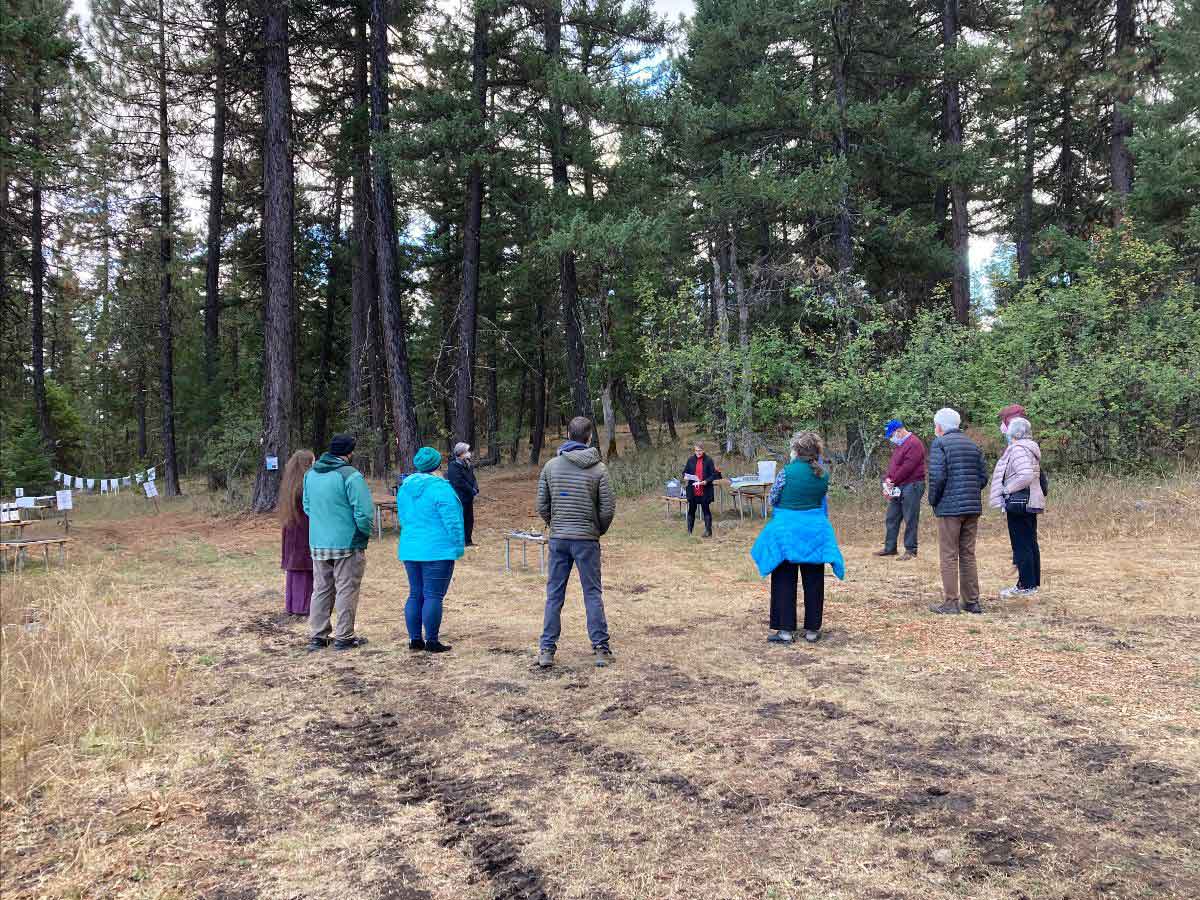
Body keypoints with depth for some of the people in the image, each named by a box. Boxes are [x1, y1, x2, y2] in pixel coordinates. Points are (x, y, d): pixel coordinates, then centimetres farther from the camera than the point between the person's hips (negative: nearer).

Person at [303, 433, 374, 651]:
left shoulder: (310, 474, 8)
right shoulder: (350, 475, -17)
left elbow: (307, 507, 16)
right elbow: (364, 512, -19)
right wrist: (366, 534, -3)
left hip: (317, 543, 6)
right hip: (348, 543, -6)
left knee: (321, 590, 16)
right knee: (346, 590, 5)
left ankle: (317, 636, 20)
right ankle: (344, 637, 11)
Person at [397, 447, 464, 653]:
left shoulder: (405, 487, 8)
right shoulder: (440, 487, -15)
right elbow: (452, 521, -15)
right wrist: (458, 547, -6)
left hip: (410, 550, 7)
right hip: (437, 551, -7)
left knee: (415, 595, 14)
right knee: (433, 596, -2)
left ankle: (415, 639, 17)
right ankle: (432, 641, 2)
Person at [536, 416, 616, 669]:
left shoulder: (551, 466, 0)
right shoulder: (598, 468, -6)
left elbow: (542, 507, 1)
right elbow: (608, 509, -6)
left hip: (558, 539, 2)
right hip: (587, 540, -2)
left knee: (554, 595, 8)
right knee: (593, 594, 6)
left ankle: (547, 650, 11)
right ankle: (601, 648, 9)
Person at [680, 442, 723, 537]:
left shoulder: (708, 460, -4)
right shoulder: (690, 460, 5)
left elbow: (713, 474, -4)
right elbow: (685, 472, 12)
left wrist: (706, 481, -20)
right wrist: (685, 477, -10)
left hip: (705, 490, -3)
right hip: (692, 490, 3)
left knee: (706, 510, 3)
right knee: (691, 510, 9)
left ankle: (708, 531, 9)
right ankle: (689, 531, 17)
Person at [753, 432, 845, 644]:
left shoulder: (787, 472, -14)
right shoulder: (823, 474, -1)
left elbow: (773, 499, -2)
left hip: (786, 530, -4)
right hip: (815, 531, 4)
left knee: (784, 582, 5)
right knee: (813, 582, 12)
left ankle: (786, 631, 7)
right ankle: (812, 630, 17)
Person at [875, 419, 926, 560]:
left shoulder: (914, 443, -12)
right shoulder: (899, 445, 20)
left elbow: (907, 467, -19)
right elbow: (892, 465, 19)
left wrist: (892, 481, -11)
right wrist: (887, 481, 4)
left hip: (911, 486, -10)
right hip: (897, 487, 10)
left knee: (910, 520, -4)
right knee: (891, 518, 11)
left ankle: (911, 550, 1)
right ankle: (889, 548, 18)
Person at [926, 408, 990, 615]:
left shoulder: (939, 443, -6)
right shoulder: (973, 445, 14)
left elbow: (937, 476, -16)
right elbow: (983, 476, 10)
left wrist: (933, 500, -3)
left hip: (949, 507, -6)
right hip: (973, 507, 6)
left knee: (949, 556, 0)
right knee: (968, 555, 13)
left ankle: (950, 602, 0)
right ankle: (972, 601, 16)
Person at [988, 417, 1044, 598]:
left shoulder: (1018, 449, -16)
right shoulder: (1030, 449, 15)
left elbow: (1026, 475, -28)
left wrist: (1007, 489, -16)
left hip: (1019, 503, -10)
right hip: (1031, 502, 10)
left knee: (1021, 545, -6)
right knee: (1030, 543, 15)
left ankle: (1025, 585, -2)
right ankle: (1034, 582, 22)